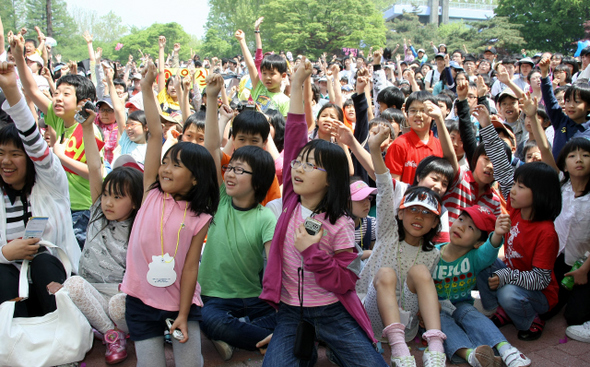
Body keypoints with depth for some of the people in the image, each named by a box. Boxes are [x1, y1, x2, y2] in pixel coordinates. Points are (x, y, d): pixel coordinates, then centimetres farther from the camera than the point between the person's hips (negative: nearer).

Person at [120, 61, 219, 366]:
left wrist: (183, 316, -11)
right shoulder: (152, 192, -3)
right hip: (141, 301, 1)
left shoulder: (200, 218, -6)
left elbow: (191, 266, -8)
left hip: (181, 302, -1)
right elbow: (155, 134, -8)